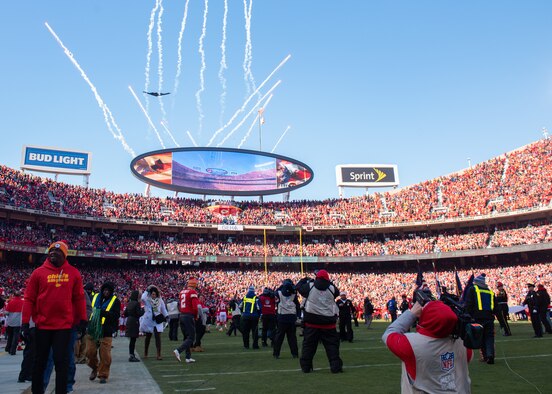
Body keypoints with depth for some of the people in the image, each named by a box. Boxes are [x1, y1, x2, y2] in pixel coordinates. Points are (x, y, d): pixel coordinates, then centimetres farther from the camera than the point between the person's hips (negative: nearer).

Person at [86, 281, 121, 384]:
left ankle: (103, 375, 11)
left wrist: (104, 313, -23)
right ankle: (95, 368, 31)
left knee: (105, 354, -3)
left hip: (106, 331, -3)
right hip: (92, 329, 3)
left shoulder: (115, 301, 1)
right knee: (90, 352, 4)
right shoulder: (95, 297, 10)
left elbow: (116, 315, -9)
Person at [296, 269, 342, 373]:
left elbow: (298, 287, 9)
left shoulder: (309, 286, -5)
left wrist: (305, 280, 28)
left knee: (309, 344, 10)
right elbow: (337, 292, 20)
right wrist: (329, 283, 24)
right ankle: (336, 366, 2)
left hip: (312, 321, 0)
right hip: (328, 322, 0)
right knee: (332, 344, 7)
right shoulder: (331, 288, -1)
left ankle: (306, 366, 15)